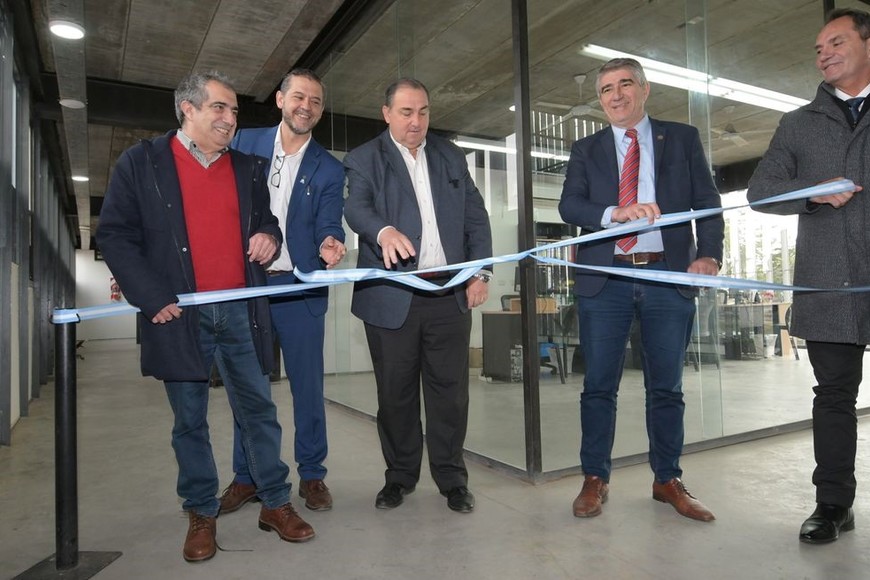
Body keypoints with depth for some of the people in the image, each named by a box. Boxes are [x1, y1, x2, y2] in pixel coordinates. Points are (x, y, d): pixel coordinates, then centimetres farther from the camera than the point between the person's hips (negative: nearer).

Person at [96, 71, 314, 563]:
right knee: (190, 420, 8)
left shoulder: (248, 168, 14)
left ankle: (277, 504, 22)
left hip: (241, 312, 3)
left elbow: (266, 222, 22)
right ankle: (202, 514, 24)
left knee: (259, 410, 8)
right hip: (179, 315, -2)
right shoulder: (140, 163, 3)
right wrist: (153, 298, -10)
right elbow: (115, 236, -1)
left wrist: (269, 237, -3)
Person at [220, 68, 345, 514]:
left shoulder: (329, 168, 6)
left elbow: (328, 223, -5)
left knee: (308, 384, 3)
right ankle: (246, 476, 23)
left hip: (299, 287, -1)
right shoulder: (245, 142, 9)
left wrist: (329, 244, -27)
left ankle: (312, 475, 18)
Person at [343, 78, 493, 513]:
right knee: (395, 391, 7)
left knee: (450, 389, 5)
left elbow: (476, 217, 14)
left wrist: (480, 272, 3)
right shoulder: (365, 159, 5)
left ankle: (452, 478, 21)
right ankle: (399, 475, 25)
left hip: (449, 294, 2)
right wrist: (384, 230, -36)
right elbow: (357, 207, -14)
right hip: (391, 297, -2)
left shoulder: (451, 157, 16)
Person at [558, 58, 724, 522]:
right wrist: (615, 213, -23)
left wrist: (709, 254, -11)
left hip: (668, 276, 0)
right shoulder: (586, 150, 11)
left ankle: (668, 480, 24)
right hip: (605, 279, 0)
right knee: (599, 385, 4)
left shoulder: (682, 139, 12)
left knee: (666, 387, 9)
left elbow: (707, 201, 5)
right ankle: (595, 479, 18)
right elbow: (569, 205, -3)